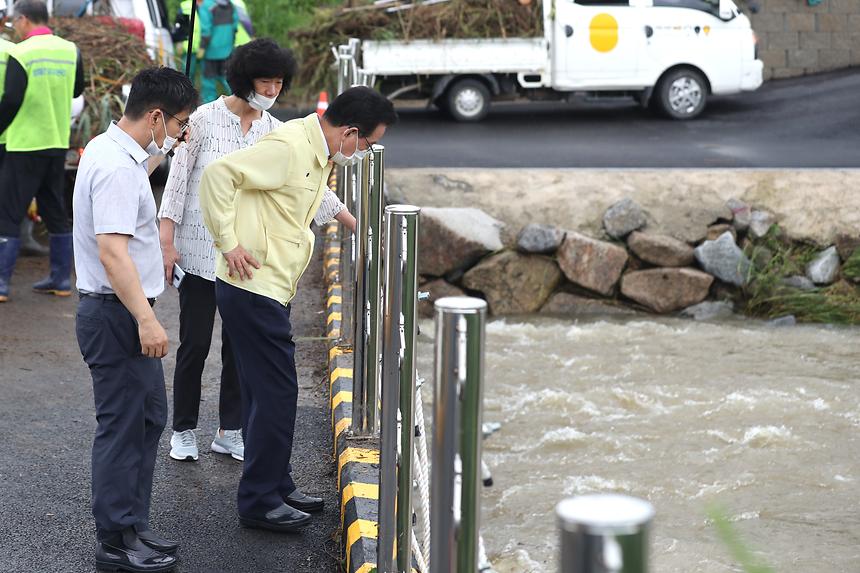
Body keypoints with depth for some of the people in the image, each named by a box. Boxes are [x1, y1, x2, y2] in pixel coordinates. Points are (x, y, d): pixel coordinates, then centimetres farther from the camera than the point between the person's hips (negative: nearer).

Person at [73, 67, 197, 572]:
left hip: (125, 312, 11)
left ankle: (132, 526, 27)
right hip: (115, 313, -11)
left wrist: (161, 151, 28)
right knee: (123, 426, -2)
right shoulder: (117, 168, -21)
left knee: (150, 415, 17)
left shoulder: (110, 149, 11)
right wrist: (145, 319, -31)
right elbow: (112, 250, -29)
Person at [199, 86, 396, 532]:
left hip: (271, 290, 10)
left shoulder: (320, 156, 13)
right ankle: (259, 502, 4)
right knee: (275, 393, -5)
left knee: (269, 392, 18)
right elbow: (218, 172, -25)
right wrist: (228, 243, -22)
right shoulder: (288, 147, -19)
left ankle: (276, 487, 29)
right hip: (253, 289, -10)